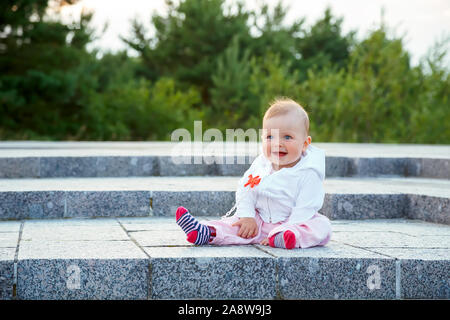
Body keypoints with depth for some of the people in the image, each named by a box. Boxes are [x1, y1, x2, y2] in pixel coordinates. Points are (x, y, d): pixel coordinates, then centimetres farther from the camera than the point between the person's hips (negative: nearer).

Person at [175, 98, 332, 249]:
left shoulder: (308, 174, -16)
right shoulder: (260, 164, 1)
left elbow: (304, 209, -20)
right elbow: (245, 190, 6)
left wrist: (285, 232, -28)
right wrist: (247, 217, -9)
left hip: (294, 222, -5)